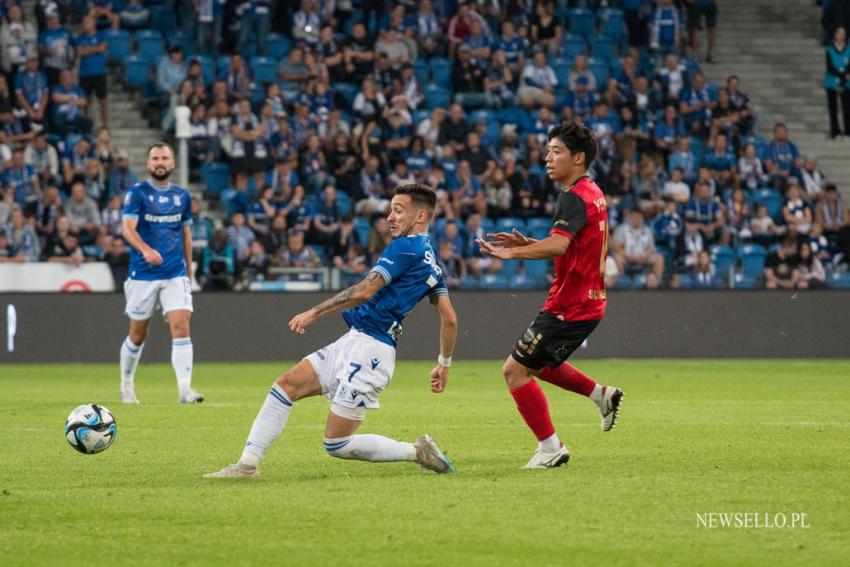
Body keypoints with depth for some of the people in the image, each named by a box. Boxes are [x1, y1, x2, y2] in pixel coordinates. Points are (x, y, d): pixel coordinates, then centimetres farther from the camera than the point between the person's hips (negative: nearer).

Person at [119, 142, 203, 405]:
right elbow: (128, 229, -16)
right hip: (143, 274, -2)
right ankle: (126, 384, 30)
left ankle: (185, 389, -20)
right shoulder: (137, 193, -4)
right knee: (138, 335, 8)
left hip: (176, 274, 2)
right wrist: (145, 250, -35)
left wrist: (189, 271, 18)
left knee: (181, 326, -14)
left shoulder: (182, 195, 9)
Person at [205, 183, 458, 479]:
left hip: (368, 348, -10)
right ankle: (247, 463, 0)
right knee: (287, 384, 3)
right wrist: (444, 363, 22)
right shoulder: (431, 262, 15)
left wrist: (314, 312, -16)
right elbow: (449, 318, 14)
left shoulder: (405, 247, -13)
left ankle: (417, 452, 5)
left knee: (337, 445, -6)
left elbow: (365, 291, -19)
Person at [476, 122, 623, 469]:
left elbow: (558, 245, -35)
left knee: (515, 371, -7)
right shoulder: (593, 193, 13)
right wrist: (527, 244, 8)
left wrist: (514, 253, -40)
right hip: (587, 301, 10)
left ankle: (550, 447, -3)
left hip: (568, 306, -10)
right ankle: (602, 395, 26)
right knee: (540, 364, 27)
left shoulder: (574, 197, -19)